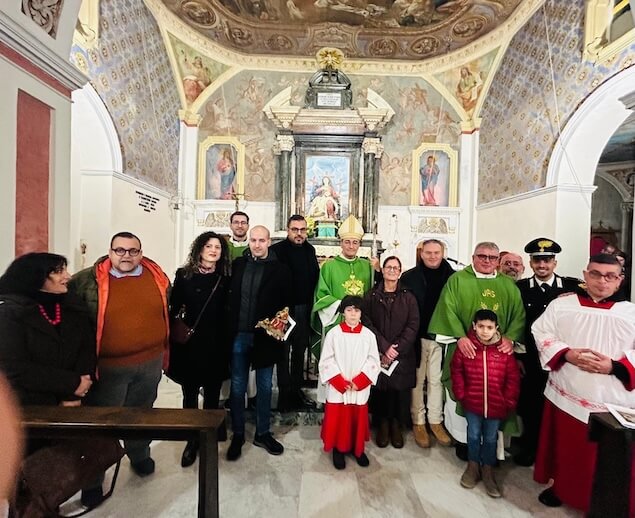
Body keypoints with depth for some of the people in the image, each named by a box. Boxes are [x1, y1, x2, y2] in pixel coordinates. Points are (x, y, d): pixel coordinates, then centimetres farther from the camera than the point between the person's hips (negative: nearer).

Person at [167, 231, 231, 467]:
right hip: (189, 344, -1)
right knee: (190, 395, 11)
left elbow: (227, 312, 4)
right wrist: (173, 336, -9)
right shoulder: (183, 275, -3)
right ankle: (192, 440, 31)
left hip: (216, 345, 2)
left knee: (212, 394, 14)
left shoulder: (224, 278, 2)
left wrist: (227, 341, 2)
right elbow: (174, 309, -3)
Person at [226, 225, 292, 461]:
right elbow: (228, 296, 5)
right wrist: (229, 328, -1)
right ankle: (237, 435, 33)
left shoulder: (280, 269, -5)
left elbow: (286, 303, -3)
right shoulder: (238, 264, 1)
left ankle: (263, 433, 34)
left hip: (265, 336, -1)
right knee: (238, 387, 13)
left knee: (265, 387, 14)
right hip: (239, 335, 2)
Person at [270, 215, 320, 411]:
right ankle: (284, 392, 20)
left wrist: (312, 305, 3)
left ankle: (297, 389, 29)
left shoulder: (309, 250, 9)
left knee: (300, 350, 15)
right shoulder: (277, 250, -9)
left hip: (304, 309, 6)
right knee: (283, 351, 6)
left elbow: (315, 277, 9)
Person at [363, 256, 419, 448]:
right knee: (380, 390, 3)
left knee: (400, 391, 4)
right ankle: (382, 426, 24)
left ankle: (396, 427, 25)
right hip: (378, 353, 0)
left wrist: (396, 349, -12)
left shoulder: (408, 297, 5)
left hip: (403, 355, 1)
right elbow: (367, 323, -4)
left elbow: (412, 326, -2)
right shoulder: (371, 296, 4)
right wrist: (385, 347, -14)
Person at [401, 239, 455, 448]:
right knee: (417, 380, 10)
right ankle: (418, 421, 25)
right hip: (417, 337, -1)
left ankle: (435, 421, 29)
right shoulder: (409, 277, -4)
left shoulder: (453, 277, 0)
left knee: (436, 380, 13)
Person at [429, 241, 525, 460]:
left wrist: (510, 337, -13)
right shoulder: (457, 280, -2)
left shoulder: (508, 285, 10)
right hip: (465, 349, -3)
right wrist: (460, 336, -22)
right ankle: (463, 438, 25)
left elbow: (519, 314, 3)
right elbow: (449, 310, -11)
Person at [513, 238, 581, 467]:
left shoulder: (573, 287, -2)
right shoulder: (520, 287, -3)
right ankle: (530, 446, 33)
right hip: (529, 359, 0)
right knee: (529, 404, 11)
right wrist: (516, 357, -3)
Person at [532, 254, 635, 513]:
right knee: (565, 448, 16)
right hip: (566, 396, 1)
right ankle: (560, 486, 38)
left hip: (614, 402, 0)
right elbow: (541, 333, 0)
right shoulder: (561, 304, 1)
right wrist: (567, 354, -13)